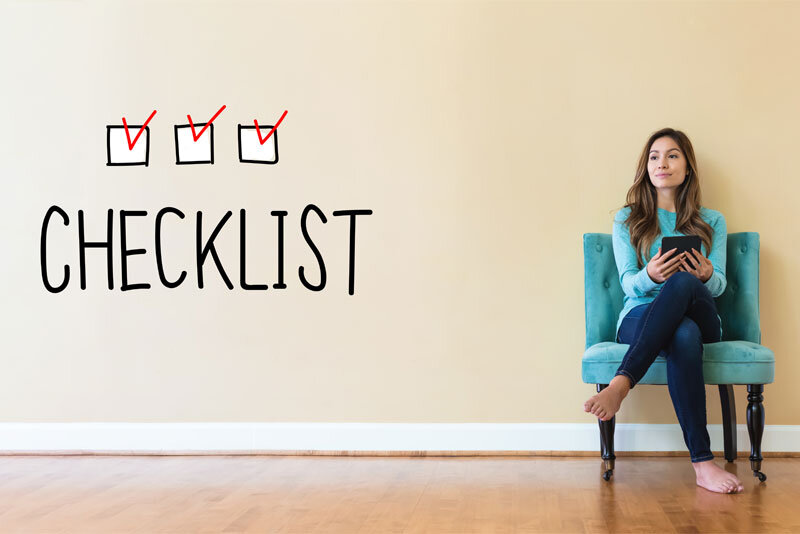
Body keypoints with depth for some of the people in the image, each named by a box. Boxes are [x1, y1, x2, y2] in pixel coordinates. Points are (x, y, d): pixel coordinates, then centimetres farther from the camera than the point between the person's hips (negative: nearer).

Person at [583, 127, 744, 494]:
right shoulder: (627, 220, 15)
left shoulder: (712, 222, 19)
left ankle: (621, 383, -46)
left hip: (702, 319, 1)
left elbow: (719, 285, 6)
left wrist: (705, 275, -21)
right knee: (684, 336, -41)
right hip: (640, 319, -1)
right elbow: (628, 283, 2)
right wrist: (650, 276, -24)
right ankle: (702, 463, -46)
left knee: (683, 282, -38)